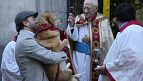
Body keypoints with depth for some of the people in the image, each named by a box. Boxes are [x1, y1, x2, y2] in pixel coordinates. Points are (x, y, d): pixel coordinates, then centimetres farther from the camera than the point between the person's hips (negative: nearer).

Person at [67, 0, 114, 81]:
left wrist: (91, 39, -15)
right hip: (79, 56, 2)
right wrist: (72, 24, -20)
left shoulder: (103, 21, -7)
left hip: (95, 57, -2)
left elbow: (107, 40, -10)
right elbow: (74, 37, -5)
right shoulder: (79, 19, 2)